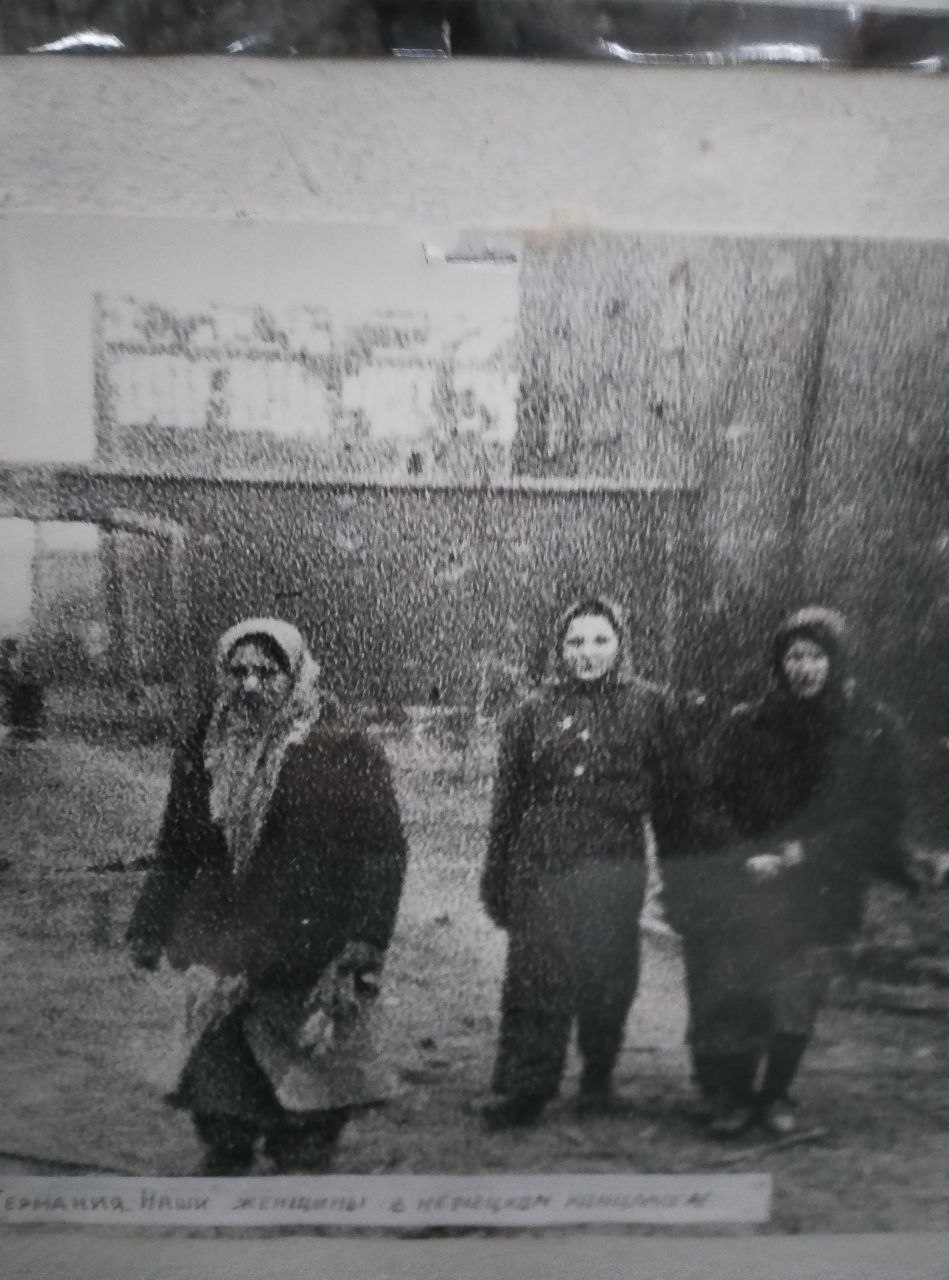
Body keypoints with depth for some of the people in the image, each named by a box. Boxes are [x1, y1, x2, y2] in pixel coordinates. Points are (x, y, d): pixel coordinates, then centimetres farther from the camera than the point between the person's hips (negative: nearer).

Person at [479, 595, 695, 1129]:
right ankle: (523, 1089, 13)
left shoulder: (649, 706, 3)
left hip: (614, 868, 0)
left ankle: (598, 1080, 34)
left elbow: (672, 793, 6)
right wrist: (497, 881, 8)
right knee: (535, 979, 0)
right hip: (541, 868, 0)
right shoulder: (534, 711, 6)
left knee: (608, 978, 11)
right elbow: (508, 800, 8)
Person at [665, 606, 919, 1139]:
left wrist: (803, 853, -8)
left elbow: (880, 815, 2)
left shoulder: (873, 729, 4)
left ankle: (775, 1095, 19)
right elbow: (718, 807, 5)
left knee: (796, 996, -2)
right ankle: (731, 1097, 8)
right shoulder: (746, 725, 5)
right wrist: (749, 858, -11)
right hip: (746, 890, 1)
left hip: (821, 890, 0)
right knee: (733, 989, -8)